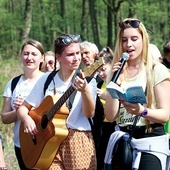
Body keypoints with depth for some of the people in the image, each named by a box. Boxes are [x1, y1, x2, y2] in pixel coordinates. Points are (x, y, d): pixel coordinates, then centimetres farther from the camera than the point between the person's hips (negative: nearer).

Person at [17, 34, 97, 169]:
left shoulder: (87, 80, -2)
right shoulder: (46, 80, 6)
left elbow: (89, 114, -14)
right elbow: (23, 107, 11)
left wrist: (85, 91, -31)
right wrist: (27, 119, -11)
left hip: (77, 139, -2)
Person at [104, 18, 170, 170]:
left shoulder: (157, 70, -4)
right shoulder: (116, 72, 9)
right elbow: (110, 117, 1)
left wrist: (142, 111, -26)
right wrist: (116, 84, -11)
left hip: (151, 142, -4)